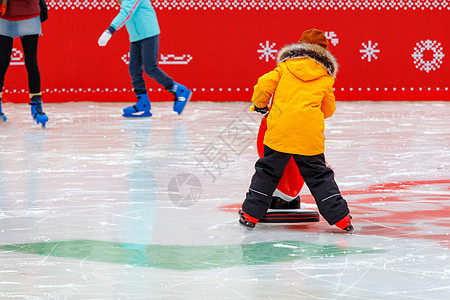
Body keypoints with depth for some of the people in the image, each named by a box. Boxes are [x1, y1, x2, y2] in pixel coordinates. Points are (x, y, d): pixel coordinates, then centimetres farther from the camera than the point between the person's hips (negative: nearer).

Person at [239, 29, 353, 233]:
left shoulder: (286, 67, 10)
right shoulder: (326, 78, 11)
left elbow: (264, 84, 1)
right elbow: (328, 110, 17)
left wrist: (259, 105, 20)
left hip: (280, 129, 0)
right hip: (310, 133, 0)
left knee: (268, 171, 11)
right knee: (318, 175, 8)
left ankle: (250, 214, 14)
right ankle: (340, 217, 4)